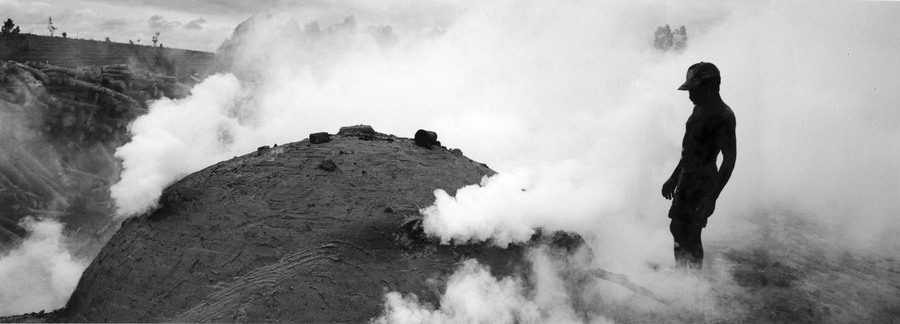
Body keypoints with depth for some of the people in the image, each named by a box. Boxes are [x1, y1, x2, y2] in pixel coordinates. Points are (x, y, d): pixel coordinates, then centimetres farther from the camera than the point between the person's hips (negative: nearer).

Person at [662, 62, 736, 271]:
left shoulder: (722, 116, -19)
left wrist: (712, 197, -27)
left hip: (703, 183, -9)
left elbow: (730, 159, -22)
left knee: (691, 235, -4)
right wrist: (674, 178, 23)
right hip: (687, 179, 9)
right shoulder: (700, 109, 11)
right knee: (677, 228, 16)